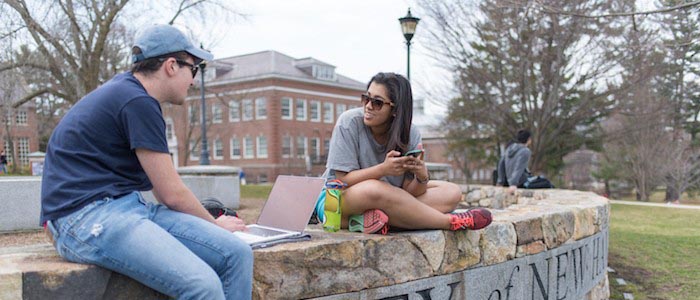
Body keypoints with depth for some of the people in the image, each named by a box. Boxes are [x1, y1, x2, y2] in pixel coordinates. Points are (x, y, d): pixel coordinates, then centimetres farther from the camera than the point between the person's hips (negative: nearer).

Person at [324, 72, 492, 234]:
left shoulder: (411, 134, -8)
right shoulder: (349, 122, -18)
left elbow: (408, 191, -10)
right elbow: (343, 180, -20)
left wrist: (422, 177, -33)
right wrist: (383, 170, -34)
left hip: (388, 200, 5)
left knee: (452, 192, -9)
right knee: (373, 190, -39)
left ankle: (378, 218, -30)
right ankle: (451, 222, -20)